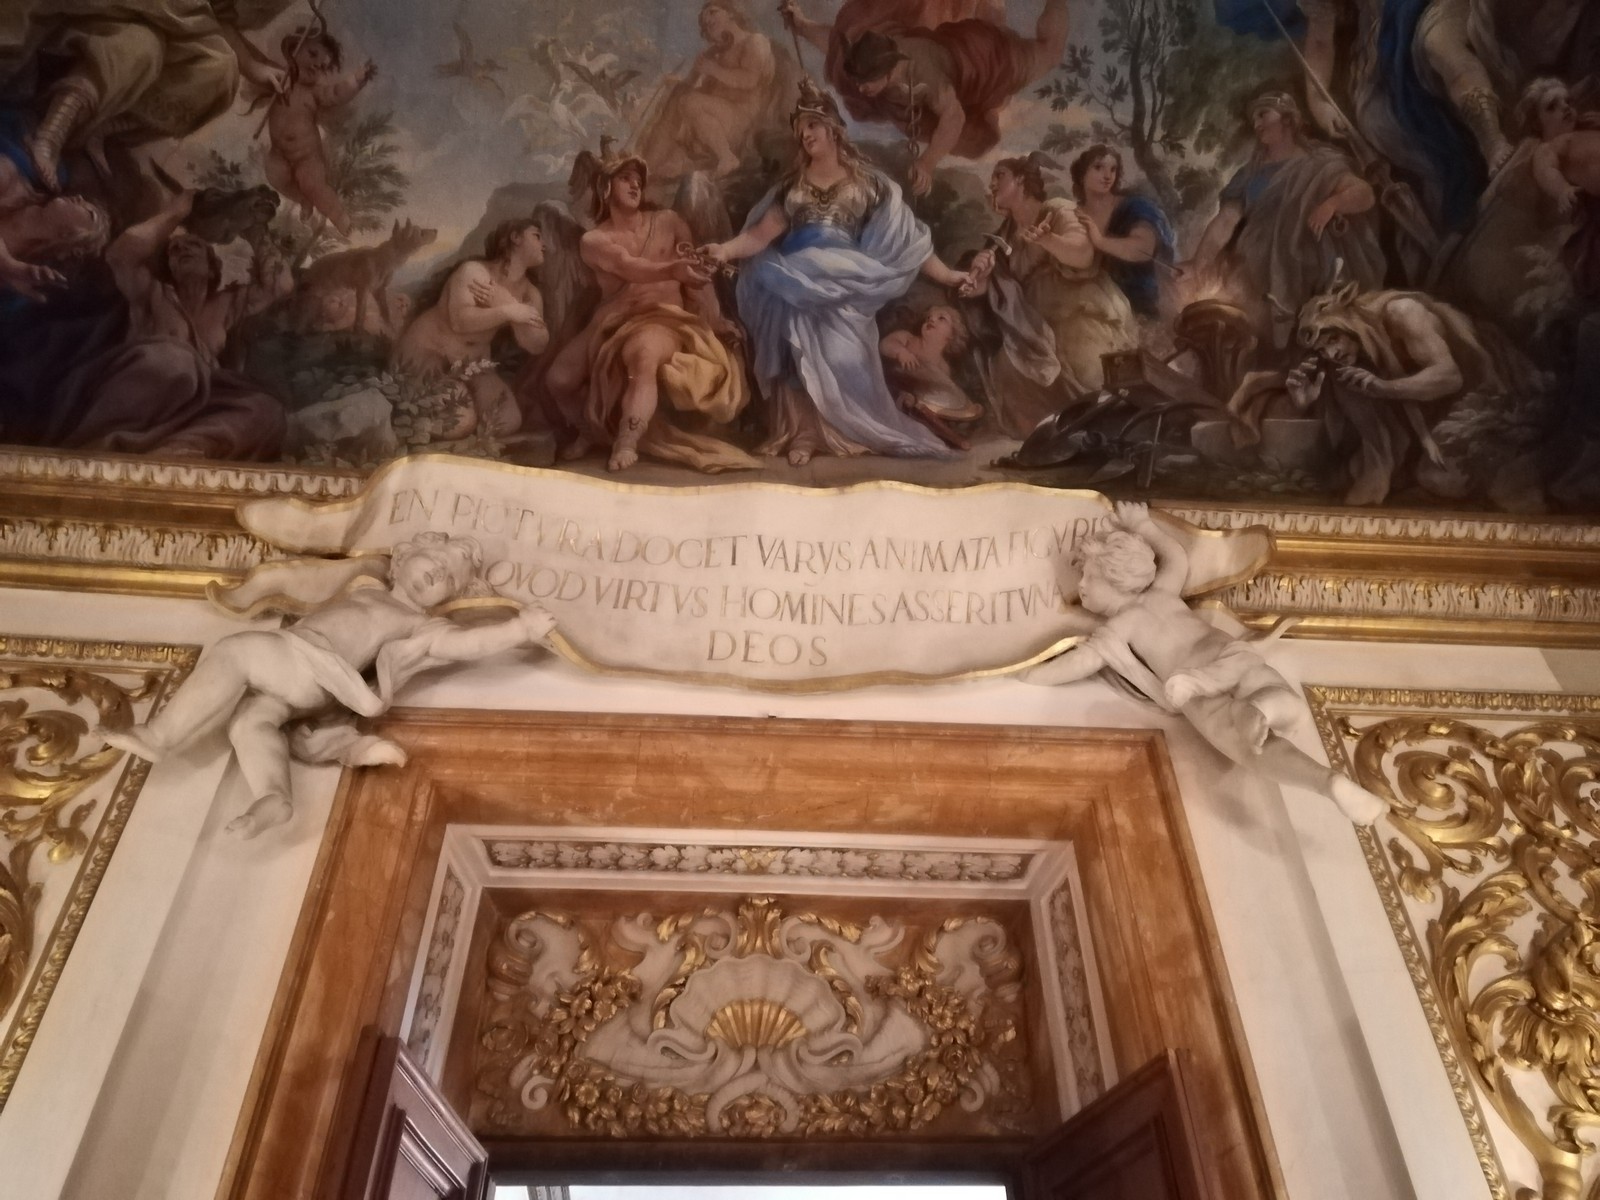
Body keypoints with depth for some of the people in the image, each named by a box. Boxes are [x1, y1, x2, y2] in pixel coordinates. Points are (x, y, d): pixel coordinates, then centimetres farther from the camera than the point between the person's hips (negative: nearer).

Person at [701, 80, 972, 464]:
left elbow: (905, 237, 4)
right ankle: (802, 434, -5)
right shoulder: (792, 185, 15)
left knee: (839, 357, -16)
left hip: (842, 289, -3)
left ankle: (848, 432, -7)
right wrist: (725, 250, -17)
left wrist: (946, 276, -2)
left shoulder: (864, 183, 7)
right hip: (798, 288, 3)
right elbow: (762, 233, 3)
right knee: (800, 357, -8)